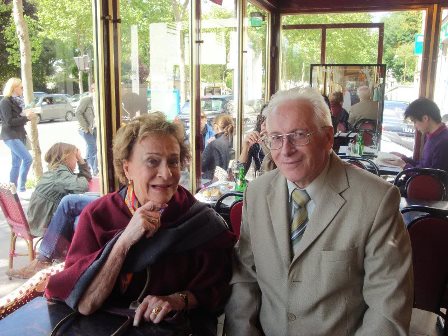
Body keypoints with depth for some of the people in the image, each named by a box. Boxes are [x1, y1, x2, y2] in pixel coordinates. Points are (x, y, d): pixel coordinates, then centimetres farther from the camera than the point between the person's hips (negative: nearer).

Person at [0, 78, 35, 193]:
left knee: (16, 163, 10)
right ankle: (21, 188, -13)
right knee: (27, 158, -18)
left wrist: (27, 114, 1)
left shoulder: (17, 101, 14)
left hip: (19, 135, 9)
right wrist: (26, 117, -18)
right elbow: (9, 121, -19)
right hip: (11, 136, -9)